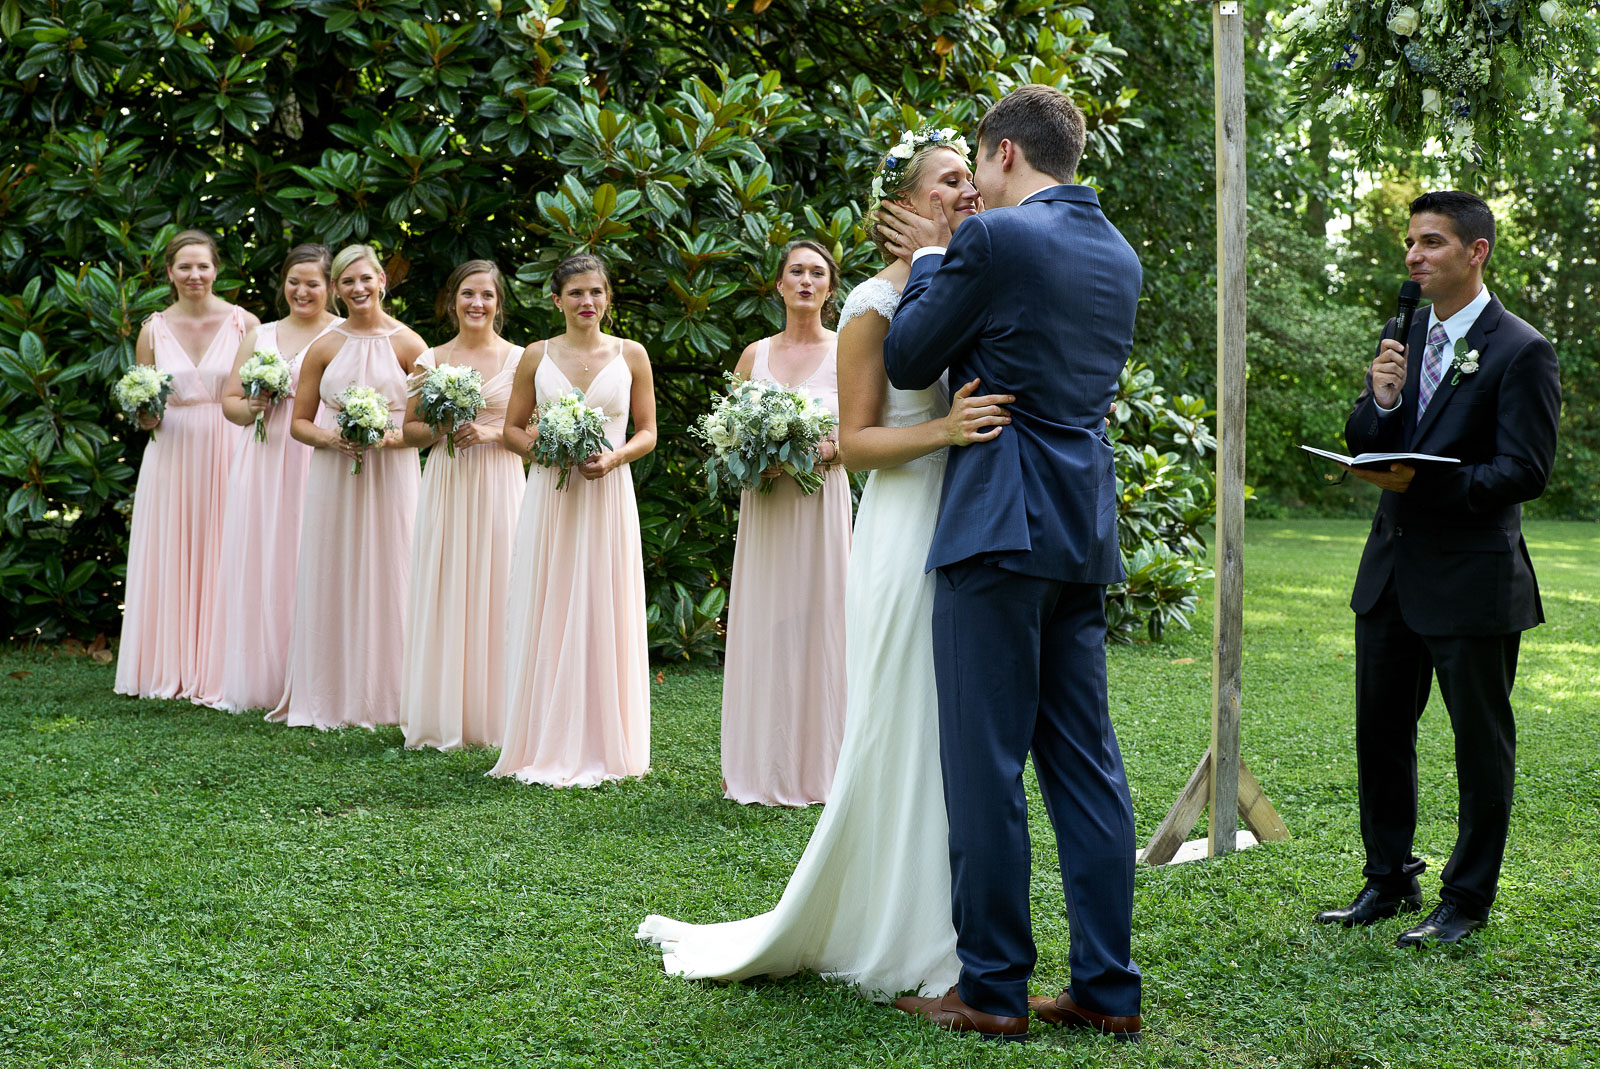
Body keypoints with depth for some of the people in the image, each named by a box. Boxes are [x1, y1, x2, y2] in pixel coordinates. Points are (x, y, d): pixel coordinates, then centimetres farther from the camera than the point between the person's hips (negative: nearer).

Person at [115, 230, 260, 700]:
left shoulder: (243, 323, 2)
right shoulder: (153, 330, 8)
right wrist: (145, 416, -10)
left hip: (229, 454, -2)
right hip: (172, 454, 2)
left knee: (224, 558, -1)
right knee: (171, 558, 3)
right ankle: (171, 671, 11)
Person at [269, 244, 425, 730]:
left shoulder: (408, 343, 1)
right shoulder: (324, 348, 8)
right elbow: (299, 421, 11)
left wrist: (389, 437, -16)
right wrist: (329, 438, -9)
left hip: (391, 475, -2)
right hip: (334, 476, 2)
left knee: (387, 578, -1)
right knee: (331, 581, 2)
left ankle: (385, 697, 8)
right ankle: (329, 698, 10)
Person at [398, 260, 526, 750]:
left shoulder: (519, 359, 3)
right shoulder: (431, 360, 9)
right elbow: (410, 429, 11)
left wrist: (492, 432, -13)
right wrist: (440, 430, -8)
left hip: (498, 487, -1)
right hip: (445, 487, 2)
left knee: (493, 592, -2)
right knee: (443, 596, 1)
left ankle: (491, 716, 8)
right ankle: (441, 717, 8)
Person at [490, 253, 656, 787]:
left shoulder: (631, 355, 5)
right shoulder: (537, 356, 7)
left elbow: (647, 432, 7)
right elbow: (513, 429, 10)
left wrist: (615, 455, -12)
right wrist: (542, 448, -10)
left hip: (609, 497, 0)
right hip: (550, 496, 0)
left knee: (603, 616, 1)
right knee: (547, 618, 0)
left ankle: (602, 747, 11)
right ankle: (547, 748, 8)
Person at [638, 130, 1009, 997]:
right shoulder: (876, 303, -6)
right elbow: (855, 442, -9)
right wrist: (941, 430, -23)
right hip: (907, 536, -6)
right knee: (896, 738, -1)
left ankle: (937, 938, 20)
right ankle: (892, 950, 12)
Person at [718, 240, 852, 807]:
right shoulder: (755, 354, 11)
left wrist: (831, 448, -18)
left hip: (821, 499, -3)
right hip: (762, 504, 3)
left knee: (815, 621, -2)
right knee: (762, 627, 3)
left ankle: (815, 765, 6)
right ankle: (757, 765, 10)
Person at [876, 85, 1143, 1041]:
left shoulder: (994, 239, -9)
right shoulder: (1119, 255, 15)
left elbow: (908, 361, -2)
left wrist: (930, 263, 13)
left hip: (1000, 530, -8)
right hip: (1087, 533, 8)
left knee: (987, 762, -1)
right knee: (1086, 761, 9)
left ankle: (993, 988, 5)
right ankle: (1109, 988, 13)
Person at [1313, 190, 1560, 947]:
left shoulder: (1520, 351, -10)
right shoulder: (1406, 337, 10)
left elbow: (1526, 471, -16)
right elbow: (1363, 448, 11)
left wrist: (1424, 481, -26)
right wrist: (1379, 401, -10)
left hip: (1471, 579, -7)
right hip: (1392, 572, 7)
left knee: (1481, 745, 5)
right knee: (1380, 732, 14)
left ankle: (1468, 900, 19)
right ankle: (1389, 881, 29)